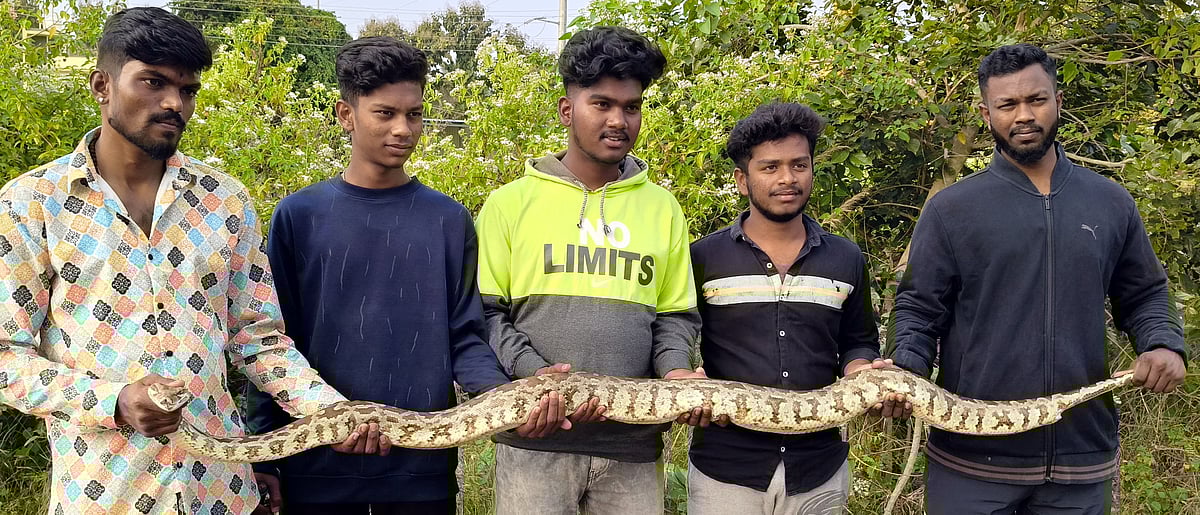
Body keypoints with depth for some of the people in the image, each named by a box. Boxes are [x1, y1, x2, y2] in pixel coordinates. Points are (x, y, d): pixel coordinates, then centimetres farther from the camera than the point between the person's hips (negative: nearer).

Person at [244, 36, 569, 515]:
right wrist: (263, 459, -2)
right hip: (315, 463, -1)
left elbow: (464, 339, 2)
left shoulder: (450, 220, 3)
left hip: (424, 464, 1)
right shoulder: (298, 216, 0)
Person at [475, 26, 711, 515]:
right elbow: (484, 311, 2)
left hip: (634, 444, 2)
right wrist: (537, 375, -13)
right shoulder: (510, 202, 4)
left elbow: (675, 314, 15)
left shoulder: (662, 207, 11)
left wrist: (675, 369, -5)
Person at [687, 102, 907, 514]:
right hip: (724, 468, -2)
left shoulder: (847, 260, 8)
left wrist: (864, 376, -7)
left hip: (820, 471, 3)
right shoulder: (703, 258, -1)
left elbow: (857, 344, 15)